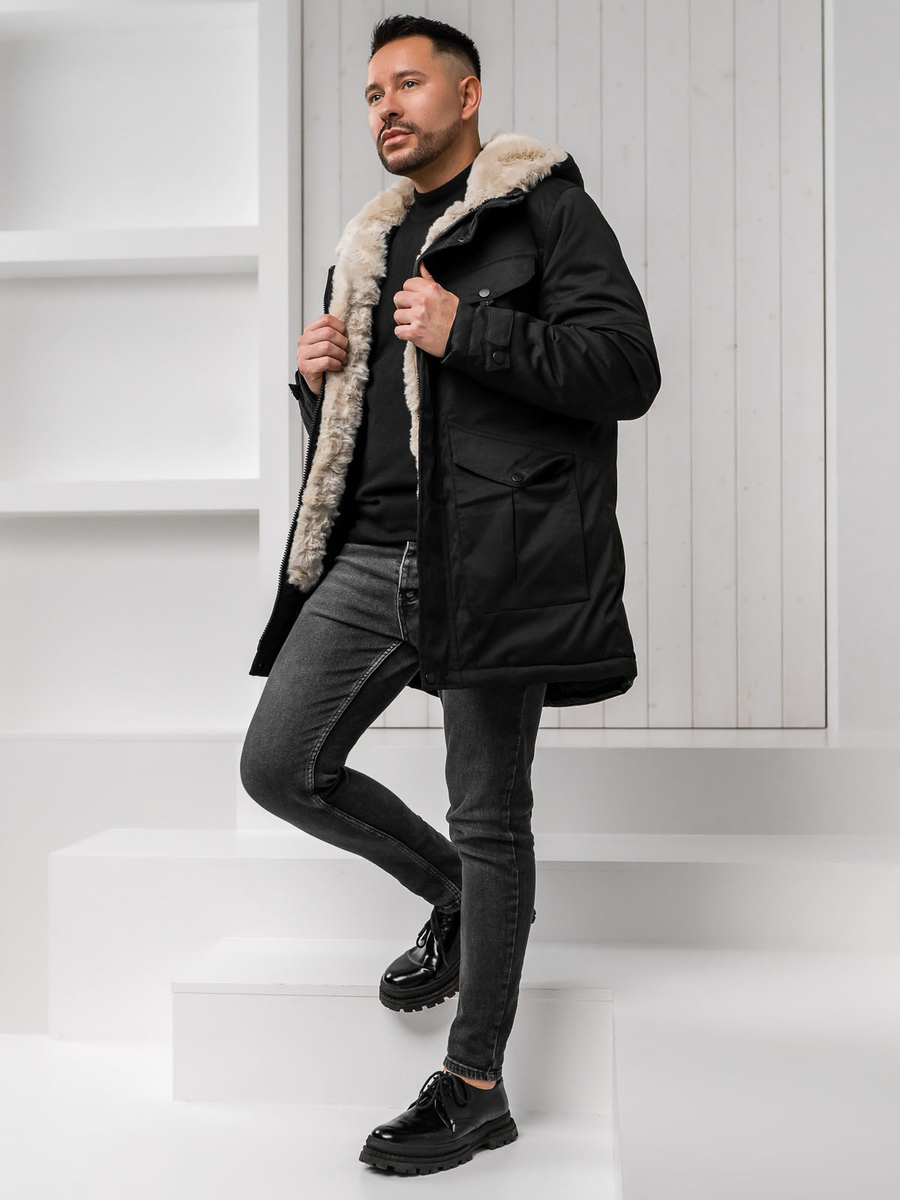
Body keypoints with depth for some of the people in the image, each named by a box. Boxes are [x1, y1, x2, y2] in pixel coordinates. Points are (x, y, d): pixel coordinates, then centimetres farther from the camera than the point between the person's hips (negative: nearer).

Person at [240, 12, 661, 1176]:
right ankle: (452, 898, 27)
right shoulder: (369, 244, 22)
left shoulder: (544, 207, 2)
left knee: (488, 817, -2)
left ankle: (475, 1088, 12)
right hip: (373, 554, 7)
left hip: (492, 553, -7)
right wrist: (317, 379, 6)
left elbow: (628, 369, -10)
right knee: (279, 767, 3)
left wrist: (465, 333, -16)